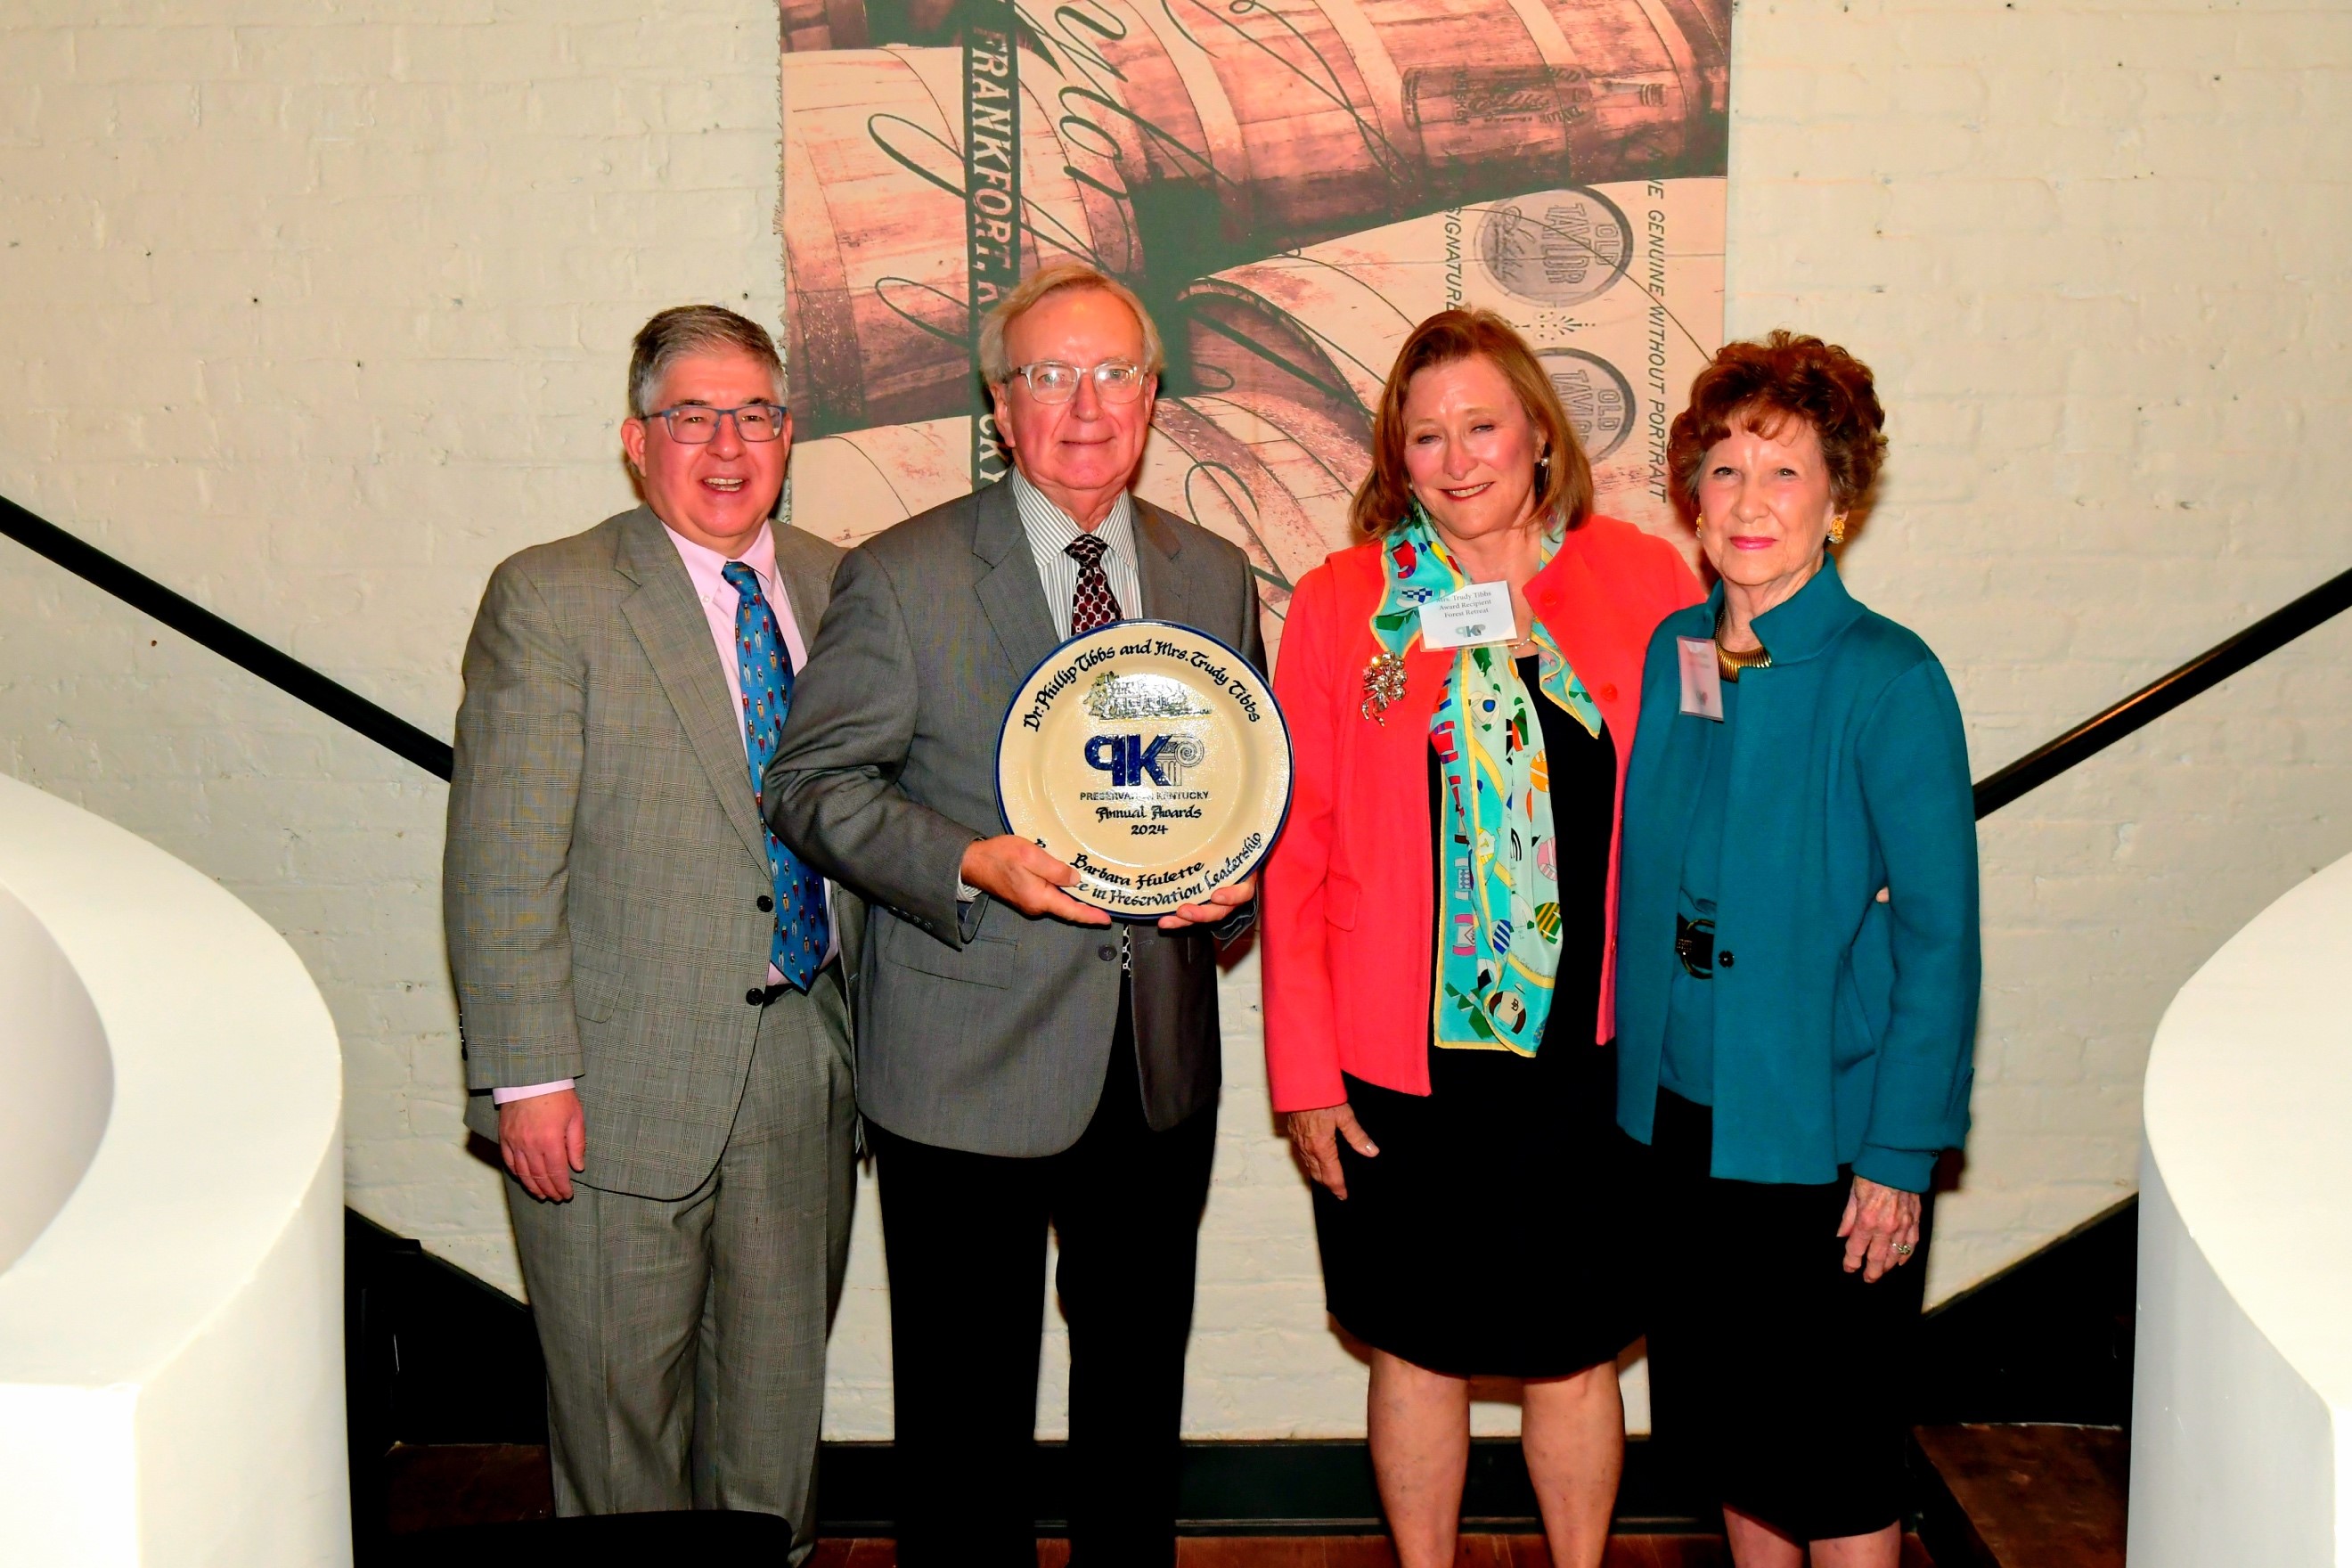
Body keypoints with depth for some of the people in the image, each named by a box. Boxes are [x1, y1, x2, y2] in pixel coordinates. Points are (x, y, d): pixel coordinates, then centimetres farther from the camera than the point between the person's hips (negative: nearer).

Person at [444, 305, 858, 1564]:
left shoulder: (835, 587, 7)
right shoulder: (550, 600, -8)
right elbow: (502, 868, -11)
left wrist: (866, 1029, 6)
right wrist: (528, 1078, -14)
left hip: (806, 1065, 4)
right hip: (623, 1081, -4)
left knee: (781, 1382, 17)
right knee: (624, 1396, 10)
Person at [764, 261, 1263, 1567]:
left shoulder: (1215, 578, 7)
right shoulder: (899, 577, -6)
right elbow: (811, 783, -6)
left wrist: (1235, 874, -5)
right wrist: (970, 866, -21)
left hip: (1161, 1062, 4)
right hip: (968, 1066, -4)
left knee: (1141, 1375, 20)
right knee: (967, 1399, 8)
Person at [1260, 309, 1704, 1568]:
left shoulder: (1646, 584, 1)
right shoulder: (1338, 604, 0)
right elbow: (1293, 850, 0)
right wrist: (1303, 1069, -3)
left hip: (1591, 1056, 0)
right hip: (1398, 1064, 0)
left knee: (1576, 1355, 13)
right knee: (1419, 1354, 13)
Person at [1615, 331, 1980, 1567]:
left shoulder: (1887, 679, -13)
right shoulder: (1666, 655, 3)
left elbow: (1939, 934, -12)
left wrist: (1900, 1154, -13)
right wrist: (1628, 1072, 6)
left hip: (1824, 1130, -5)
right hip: (1681, 1111, 5)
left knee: (1833, 1448, 8)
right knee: (1721, 1418, 18)